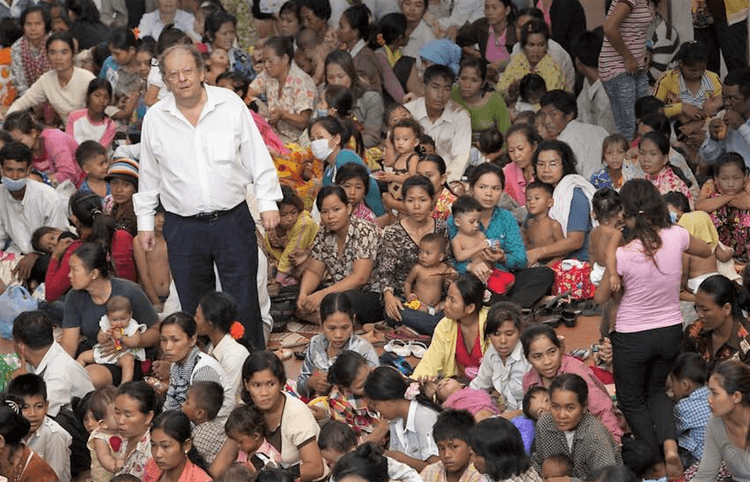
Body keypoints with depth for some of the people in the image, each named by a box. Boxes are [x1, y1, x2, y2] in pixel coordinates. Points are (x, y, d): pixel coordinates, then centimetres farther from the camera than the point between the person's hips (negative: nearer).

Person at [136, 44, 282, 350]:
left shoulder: (231, 105, 0)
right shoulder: (155, 119, 4)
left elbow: (257, 156, 4)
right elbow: (149, 175, 13)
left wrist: (268, 202, -1)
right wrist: (144, 221, 14)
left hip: (232, 219, -1)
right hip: (184, 228, 1)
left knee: (243, 304, 0)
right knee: (194, 309, 7)